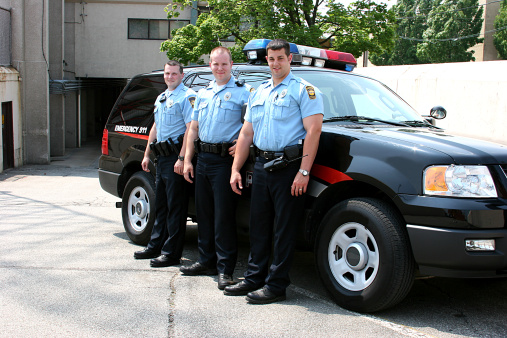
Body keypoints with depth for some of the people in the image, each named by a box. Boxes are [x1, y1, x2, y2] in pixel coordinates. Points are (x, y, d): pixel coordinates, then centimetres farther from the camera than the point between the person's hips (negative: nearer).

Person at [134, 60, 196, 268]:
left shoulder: (187, 97, -8)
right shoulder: (161, 98, 21)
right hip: (161, 157, 9)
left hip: (175, 157, -9)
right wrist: (147, 154, 22)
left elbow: (191, 128, -18)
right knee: (161, 204, 15)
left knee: (175, 206, -5)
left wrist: (182, 158, -24)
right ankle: (155, 247, 24)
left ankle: (171, 252, -1)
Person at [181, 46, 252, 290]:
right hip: (203, 159, 7)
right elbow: (193, 128, 19)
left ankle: (225, 268, 1)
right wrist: (187, 160, 12)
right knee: (204, 212, 12)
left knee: (224, 215, -6)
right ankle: (206, 261, 23)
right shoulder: (203, 94, 19)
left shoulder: (242, 91, -1)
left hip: (225, 159, -7)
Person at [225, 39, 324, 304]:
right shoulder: (258, 93, 19)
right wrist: (235, 169, 12)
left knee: (284, 228, -1)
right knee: (258, 224, 12)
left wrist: (303, 171, -20)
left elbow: (313, 130, -12)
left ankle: (276, 285, 6)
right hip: (261, 165, 7)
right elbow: (246, 133, 20)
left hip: (288, 166, -7)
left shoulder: (303, 90, -3)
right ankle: (254, 278, 23)